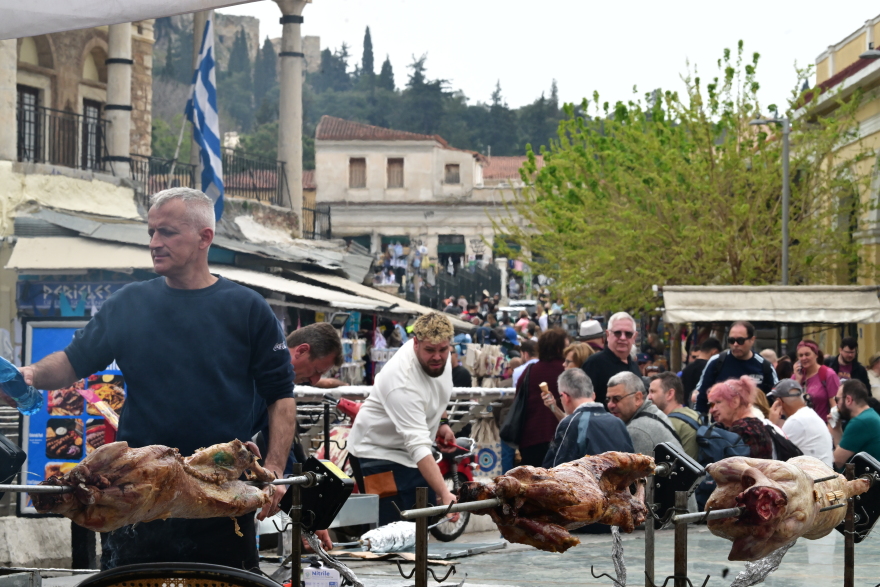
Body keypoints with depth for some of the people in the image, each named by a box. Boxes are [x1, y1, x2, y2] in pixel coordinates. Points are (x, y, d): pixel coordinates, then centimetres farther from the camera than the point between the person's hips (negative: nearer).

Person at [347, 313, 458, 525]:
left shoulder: (441, 356, -10)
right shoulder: (402, 382, -36)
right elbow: (418, 446, -42)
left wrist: (442, 422, 9)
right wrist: (444, 495, -48)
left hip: (411, 450, 8)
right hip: (381, 451, -8)